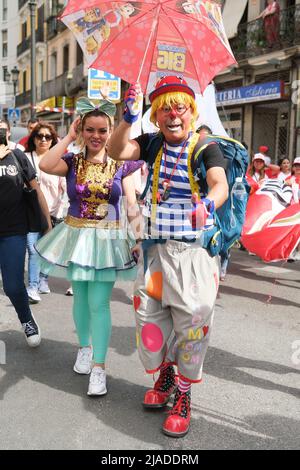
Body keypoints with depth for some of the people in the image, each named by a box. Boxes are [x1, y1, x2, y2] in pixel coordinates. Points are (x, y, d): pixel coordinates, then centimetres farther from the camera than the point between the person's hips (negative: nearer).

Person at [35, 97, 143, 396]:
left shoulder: (121, 165, -2)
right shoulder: (72, 162, 0)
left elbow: (132, 205, -5)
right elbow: (45, 165, -21)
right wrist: (70, 137, -12)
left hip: (107, 240, -2)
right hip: (76, 236, 2)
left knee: (98, 303, -4)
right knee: (80, 297, 14)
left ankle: (99, 365, 7)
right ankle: (84, 347, 38)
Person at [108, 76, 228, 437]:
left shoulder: (206, 146, -6)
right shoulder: (153, 144, 7)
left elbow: (221, 184, -23)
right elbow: (117, 152, -8)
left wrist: (208, 204, -45)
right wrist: (128, 118, -23)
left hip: (194, 248, -4)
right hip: (155, 246, 4)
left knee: (192, 319, -1)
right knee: (149, 313, 8)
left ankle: (183, 395, 18)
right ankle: (164, 374, 35)